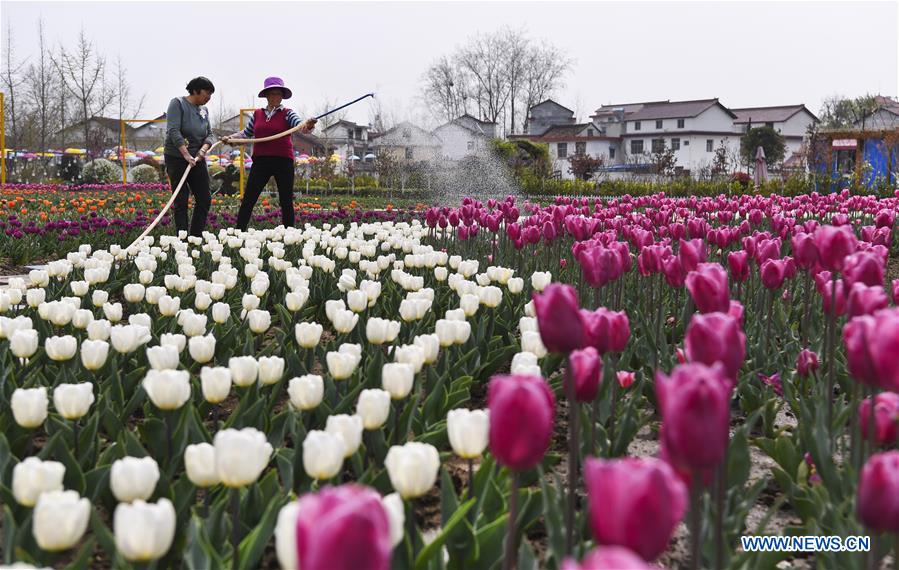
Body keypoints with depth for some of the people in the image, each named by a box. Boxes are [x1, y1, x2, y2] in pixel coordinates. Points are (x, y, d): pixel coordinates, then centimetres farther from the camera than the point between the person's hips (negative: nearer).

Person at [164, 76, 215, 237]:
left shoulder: (204, 110, 11)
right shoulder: (177, 103, -9)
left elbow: (209, 134, 9)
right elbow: (173, 131, -19)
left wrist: (203, 149, -13)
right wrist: (186, 155, -26)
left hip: (197, 160, 7)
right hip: (177, 158, -7)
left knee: (204, 199, 4)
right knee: (181, 201, -5)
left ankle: (196, 237, 13)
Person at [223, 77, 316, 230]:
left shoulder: (287, 114, 0)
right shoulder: (257, 114, 9)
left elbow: (299, 125, -20)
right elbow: (246, 134, 21)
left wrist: (307, 126, -42)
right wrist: (231, 138, 5)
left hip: (283, 161, -2)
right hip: (260, 161, 2)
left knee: (286, 202, 3)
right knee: (248, 200, 0)